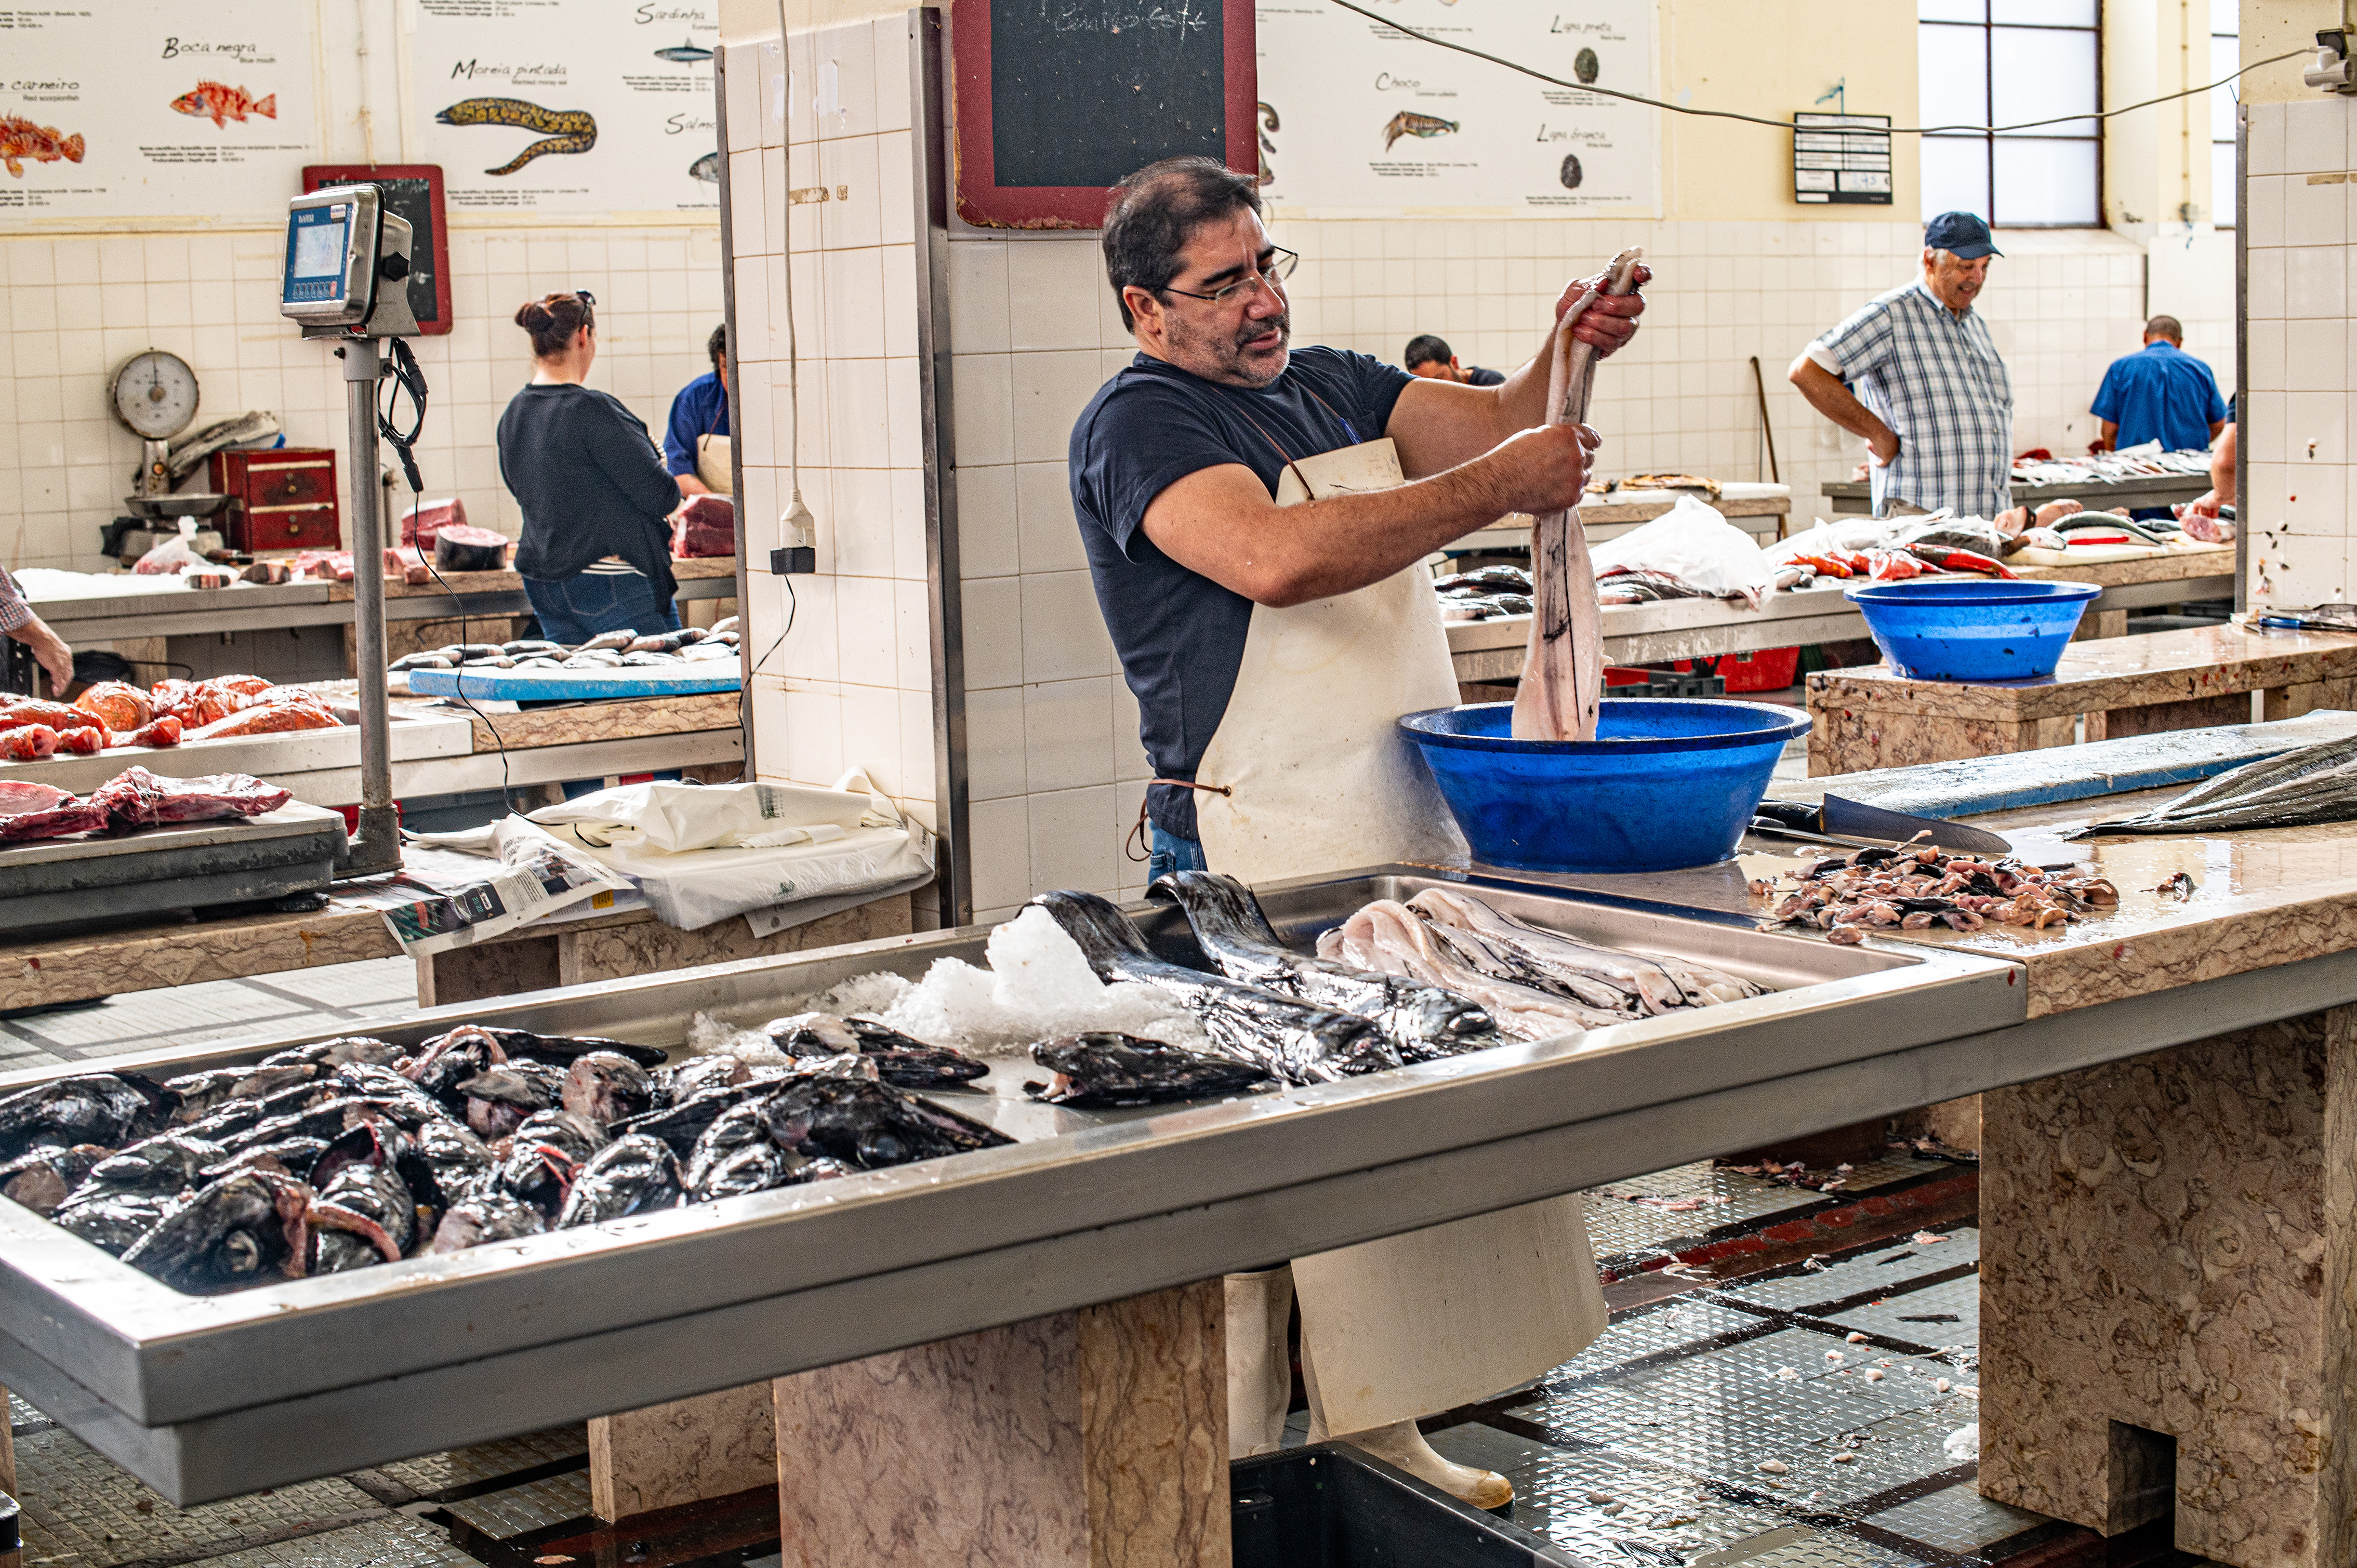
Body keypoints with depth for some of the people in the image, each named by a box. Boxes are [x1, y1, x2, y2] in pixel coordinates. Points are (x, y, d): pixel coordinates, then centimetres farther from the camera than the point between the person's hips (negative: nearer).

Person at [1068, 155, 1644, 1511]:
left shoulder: (1329, 384, 17)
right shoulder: (1137, 426, -8)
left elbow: (1496, 424, 11)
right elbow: (1274, 558, -25)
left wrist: (1570, 355, -11)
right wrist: (1497, 487, -23)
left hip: (1412, 825, 8)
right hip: (1261, 856, -8)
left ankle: (1375, 1426, 22)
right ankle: (1232, 1484, 4)